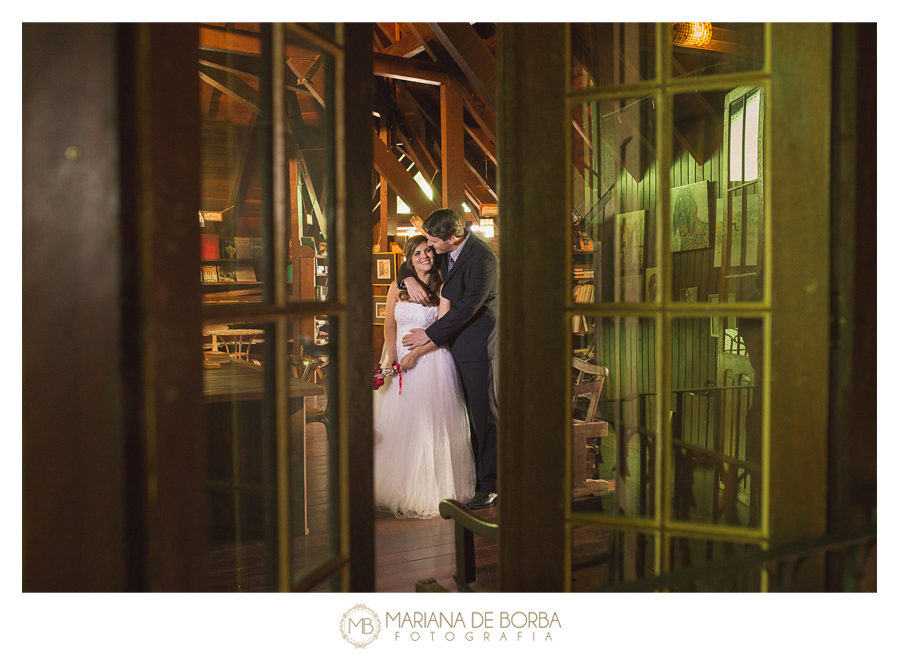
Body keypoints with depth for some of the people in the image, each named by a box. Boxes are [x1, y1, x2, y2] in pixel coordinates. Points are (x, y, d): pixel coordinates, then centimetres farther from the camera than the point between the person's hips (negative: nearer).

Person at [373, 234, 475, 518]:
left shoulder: (442, 289, -2)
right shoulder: (397, 288, 9)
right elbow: (389, 326, 10)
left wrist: (415, 353, -16)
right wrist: (391, 356, -4)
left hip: (431, 361, -4)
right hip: (399, 362, 4)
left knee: (428, 426, -4)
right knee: (397, 426, 7)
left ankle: (429, 492, 9)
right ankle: (397, 490, 20)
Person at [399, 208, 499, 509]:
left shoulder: (481, 259, -21)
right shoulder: (445, 248, 4)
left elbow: (468, 307, -21)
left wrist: (429, 335, -15)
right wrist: (409, 278, -5)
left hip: (478, 345, -8)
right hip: (454, 342, 8)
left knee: (483, 414, -3)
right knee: (464, 413, 11)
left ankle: (490, 484, 6)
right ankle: (470, 475, 20)